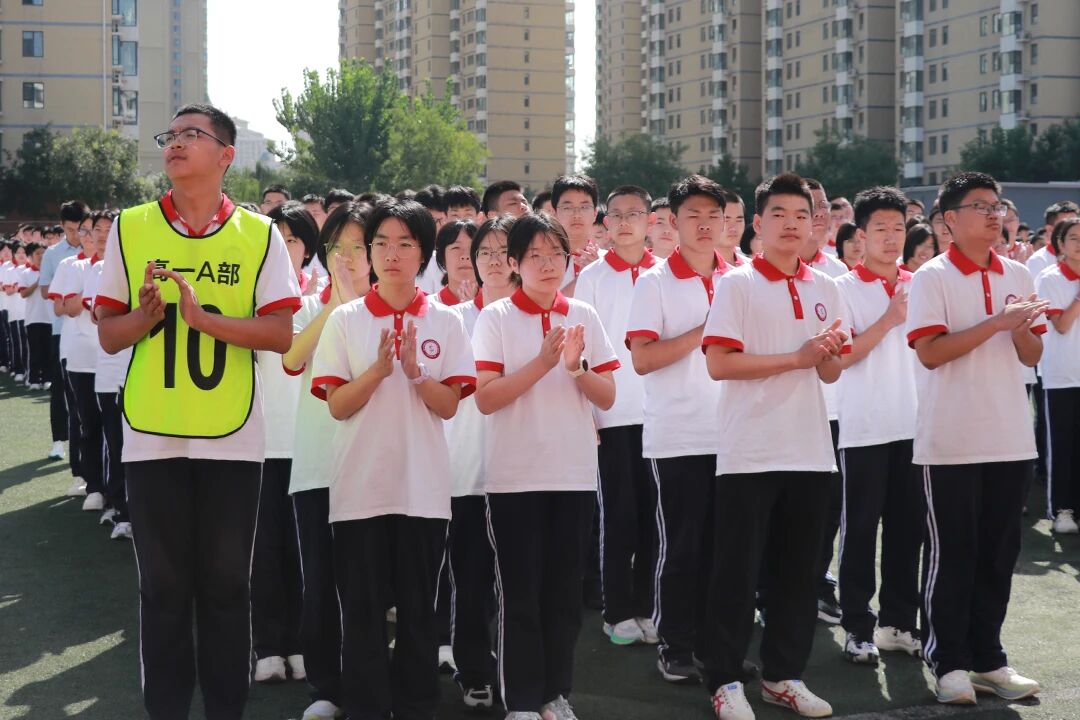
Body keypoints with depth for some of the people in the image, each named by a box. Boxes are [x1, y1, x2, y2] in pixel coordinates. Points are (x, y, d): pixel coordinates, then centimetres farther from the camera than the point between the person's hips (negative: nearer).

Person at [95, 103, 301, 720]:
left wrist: (202, 316, -18)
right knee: (164, 585, 7)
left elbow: (281, 334, -7)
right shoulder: (130, 228, 3)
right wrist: (146, 314, -15)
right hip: (152, 437, 1)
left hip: (231, 438, -1)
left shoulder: (259, 234, 0)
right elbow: (109, 335, 6)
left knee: (226, 584, 6)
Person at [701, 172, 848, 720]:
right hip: (749, 450, -5)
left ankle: (783, 675, 21)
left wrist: (830, 355, -10)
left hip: (809, 449, 5)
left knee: (799, 570, 10)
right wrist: (796, 357, -18)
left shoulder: (824, 289, 10)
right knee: (737, 570, 1)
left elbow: (830, 374, 13)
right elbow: (718, 364, -14)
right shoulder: (736, 284, -5)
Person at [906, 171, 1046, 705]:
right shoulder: (933, 277, -6)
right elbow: (929, 352, -16)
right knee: (951, 554, 1)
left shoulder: (1017, 275, 9)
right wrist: (996, 322, -20)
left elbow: (1032, 356, 10)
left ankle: (987, 659, 19)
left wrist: (1021, 330, -12)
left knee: (999, 552, 10)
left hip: (1010, 438, 5)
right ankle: (948, 663, 10)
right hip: (951, 441, -5)